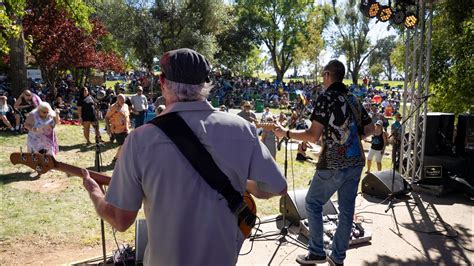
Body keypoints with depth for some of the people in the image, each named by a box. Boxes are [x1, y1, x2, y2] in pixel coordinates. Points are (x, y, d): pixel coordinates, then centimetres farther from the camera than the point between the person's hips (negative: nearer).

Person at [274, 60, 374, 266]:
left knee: (313, 203, 10)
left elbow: (313, 136, -17)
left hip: (333, 164, -7)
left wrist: (286, 133, -6)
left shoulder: (326, 97, -10)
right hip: (356, 162, 7)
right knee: (346, 208, 12)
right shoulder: (353, 99, 12)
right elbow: (370, 129, 17)